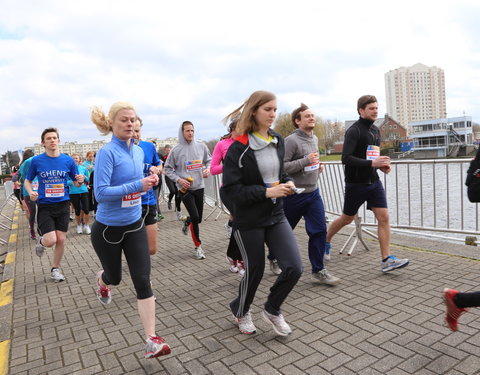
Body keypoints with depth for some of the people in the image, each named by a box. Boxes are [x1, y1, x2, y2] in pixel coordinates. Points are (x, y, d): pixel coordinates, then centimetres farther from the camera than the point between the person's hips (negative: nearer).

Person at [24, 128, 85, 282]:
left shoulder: (68, 160, 0)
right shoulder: (36, 161, -3)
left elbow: (76, 182, 8)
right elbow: (28, 181, 8)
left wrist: (80, 181, -16)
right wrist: (31, 192, -12)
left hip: (63, 204, 2)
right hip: (44, 206, -2)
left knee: (61, 239, 5)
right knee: (51, 240, -12)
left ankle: (55, 269, 27)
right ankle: (41, 241, 26)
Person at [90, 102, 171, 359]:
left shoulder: (139, 151, 2)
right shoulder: (107, 153, -19)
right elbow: (100, 192, -25)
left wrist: (149, 181, -3)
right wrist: (137, 186, -30)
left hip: (134, 226, 4)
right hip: (108, 229, -4)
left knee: (142, 280, -2)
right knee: (114, 277, 19)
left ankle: (152, 340, 4)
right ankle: (101, 281, 58)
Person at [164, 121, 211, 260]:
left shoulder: (202, 147, 1)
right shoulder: (176, 150, -7)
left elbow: (208, 160, 15)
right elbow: (168, 169, 1)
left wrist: (207, 169, -6)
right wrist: (179, 180, -12)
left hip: (199, 186, 4)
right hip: (185, 188, -4)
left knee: (198, 218, 11)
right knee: (195, 217, -9)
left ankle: (187, 222, 49)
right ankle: (198, 246, 10)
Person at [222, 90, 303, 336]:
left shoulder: (277, 141, 5)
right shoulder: (239, 148, -14)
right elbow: (231, 189, -17)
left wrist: (287, 183, -3)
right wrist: (267, 192, -23)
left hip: (276, 215, 6)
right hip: (249, 220, -5)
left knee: (294, 268, -3)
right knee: (254, 270, 9)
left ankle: (272, 310, 25)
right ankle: (240, 311, 41)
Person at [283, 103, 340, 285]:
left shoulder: (314, 139, 11)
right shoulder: (291, 140, -15)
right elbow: (282, 167, -23)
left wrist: (318, 166, 7)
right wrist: (306, 161, -26)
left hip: (313, 192, 7)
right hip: (294, 194, -6)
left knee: (319, 231, -1)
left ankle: (318, 271, 10)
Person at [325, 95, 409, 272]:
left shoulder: (375, 130, 12)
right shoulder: (354, 130, -13)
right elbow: (346, 158, -23)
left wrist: (382, 165, 3)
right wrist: (372, 163, -28)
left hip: (374, 182, 7)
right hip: (356, 183, -6)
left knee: (384, 218, -3)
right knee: (347, 218, 8)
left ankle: (386, 260, 2)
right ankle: (325, 241, 33)